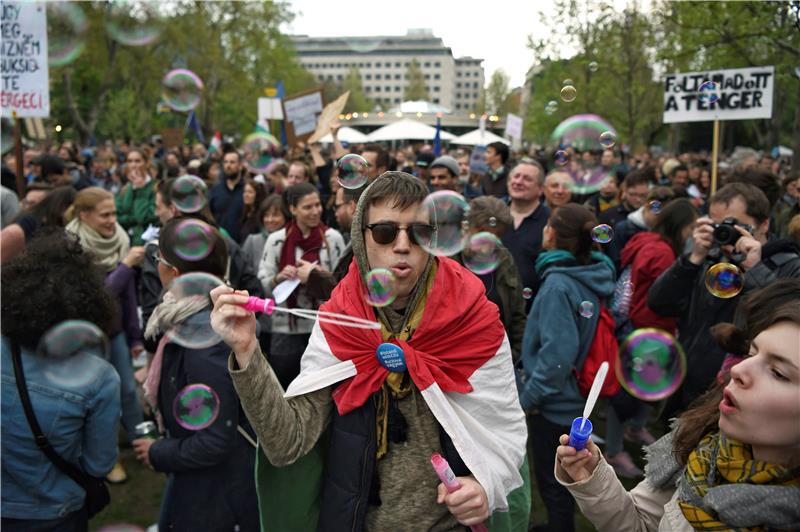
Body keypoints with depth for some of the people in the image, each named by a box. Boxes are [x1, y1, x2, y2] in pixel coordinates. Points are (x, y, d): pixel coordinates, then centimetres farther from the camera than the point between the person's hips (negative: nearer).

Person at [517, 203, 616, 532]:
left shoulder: (558, 284, -24)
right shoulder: (593, 275, 1)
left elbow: (558, 350, -31)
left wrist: (530, 394, -19)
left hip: (555, 400, -9)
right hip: (579, 392, 9)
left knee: (552, 483, 9)